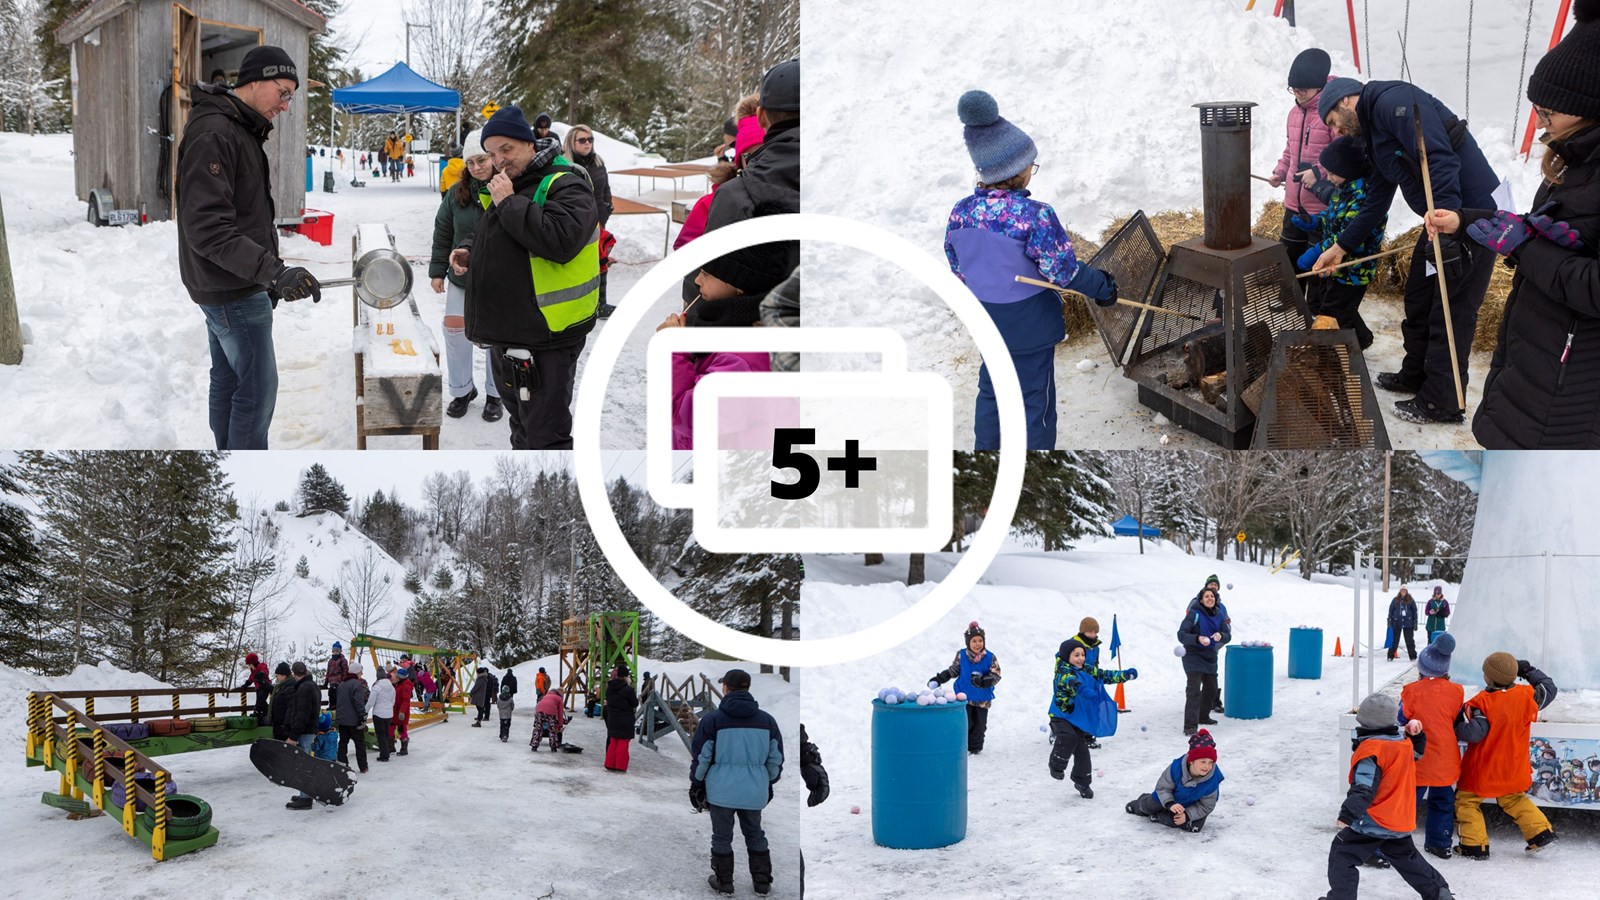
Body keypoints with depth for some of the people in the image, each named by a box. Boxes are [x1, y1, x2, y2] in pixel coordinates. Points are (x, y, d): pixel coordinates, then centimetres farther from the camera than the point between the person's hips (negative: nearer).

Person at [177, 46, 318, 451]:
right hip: (232, 290, -10)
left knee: (228, 381, 16)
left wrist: (270, 273, 23)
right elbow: (206, 229, -27)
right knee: (258, 388, -6)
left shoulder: (241, 130, 13)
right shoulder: (212, 135, -20)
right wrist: (273, 270, -34)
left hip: (230, 284, 10)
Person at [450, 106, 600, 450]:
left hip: (545, 340, -9)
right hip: (505, 335, 10)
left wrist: (510, 204, -22)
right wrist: (469, 251, 9)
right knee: (522, 431, 23)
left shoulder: (564, 185, -13)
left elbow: (561, 241, -31)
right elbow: (489, 237, 33)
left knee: (545, 437, -7)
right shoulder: (507, 188, 15)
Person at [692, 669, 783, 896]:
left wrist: (696, 783, 8)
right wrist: (769, 783, 21)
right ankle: (762, 881, 22)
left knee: (722, 836, 11)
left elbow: (700, 757, -4)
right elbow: (776, 758, 8)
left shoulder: (712, 719, -9)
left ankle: (724, 881, 20)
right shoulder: (766, 720, 0)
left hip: (721, 790, -3)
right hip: (754, 790, 3)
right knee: (755, 835, 18)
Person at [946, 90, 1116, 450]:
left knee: (991, 390, 21)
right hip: (1030, 325, -5)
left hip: (988, 321, 5)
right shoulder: (1035, 216, -26)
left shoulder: (961, 212, -8)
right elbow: (1064, 270, -20)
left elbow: (958, 268, 4)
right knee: (1035, 398, 9)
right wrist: (1103, 287, -3)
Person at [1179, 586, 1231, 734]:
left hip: (1210, 656, 7)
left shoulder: (1219, 614, 2)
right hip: (1194, 656, -7)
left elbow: (1228, 635, 1)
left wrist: (1221, 636, -22)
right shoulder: (1194, 613, -15)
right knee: (1194, 690, -19)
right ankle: (1190, 725, -22)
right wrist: (1198, 639, -37)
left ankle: (1203, 716, 43)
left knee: (1211, 688, 20)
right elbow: (1181, 634, -20)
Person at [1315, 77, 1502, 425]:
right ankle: (1416, 376, 39)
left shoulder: (1393, 102, -15)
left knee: (1450, 312, -1)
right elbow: (1376, 203, 26)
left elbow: (1440, 159, -26)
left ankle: (1443, 402, 9)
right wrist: (1341, 247, 27)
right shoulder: (1374, 137, 18)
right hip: (1442, 221, 10)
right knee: (1418, 301, 21)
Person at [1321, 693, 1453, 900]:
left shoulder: (1371, 750, -19)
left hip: (1373, 822, -8)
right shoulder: (1404, 744, 3)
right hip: (1401, 821, 8)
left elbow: (1363, 787, -26)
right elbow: (1417, 752, 30)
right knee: (1407, 858, 26)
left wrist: (1347, 814, -28)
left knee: (1342, 855, -2)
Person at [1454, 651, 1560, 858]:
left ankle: (1474, 845, 4)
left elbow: (1473, 732, -29)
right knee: (1514, 800, 27)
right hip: (1514, 770, 6)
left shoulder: (1482, 702, -24)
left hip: (1482, 771, -6)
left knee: (1467, 801, 8)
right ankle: (1541, 832, 18)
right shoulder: (1527, 696, -9)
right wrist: (1529, 671, 19)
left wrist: (1454, 728, -13)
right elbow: (1549, 689, 10)